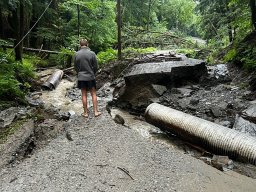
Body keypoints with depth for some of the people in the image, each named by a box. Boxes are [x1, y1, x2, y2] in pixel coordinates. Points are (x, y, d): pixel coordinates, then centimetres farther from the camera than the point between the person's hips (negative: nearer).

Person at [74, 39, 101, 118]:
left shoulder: (76, 54, -5)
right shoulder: (92, 53, -9)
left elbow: (75, 67, 4)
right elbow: (95, 66, -3)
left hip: (81, 77, 1)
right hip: (90, 76, -1)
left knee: (84, 95, 8)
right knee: (93, 94, 9)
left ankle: (85, 112, 15)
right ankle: (96, 111, 12)